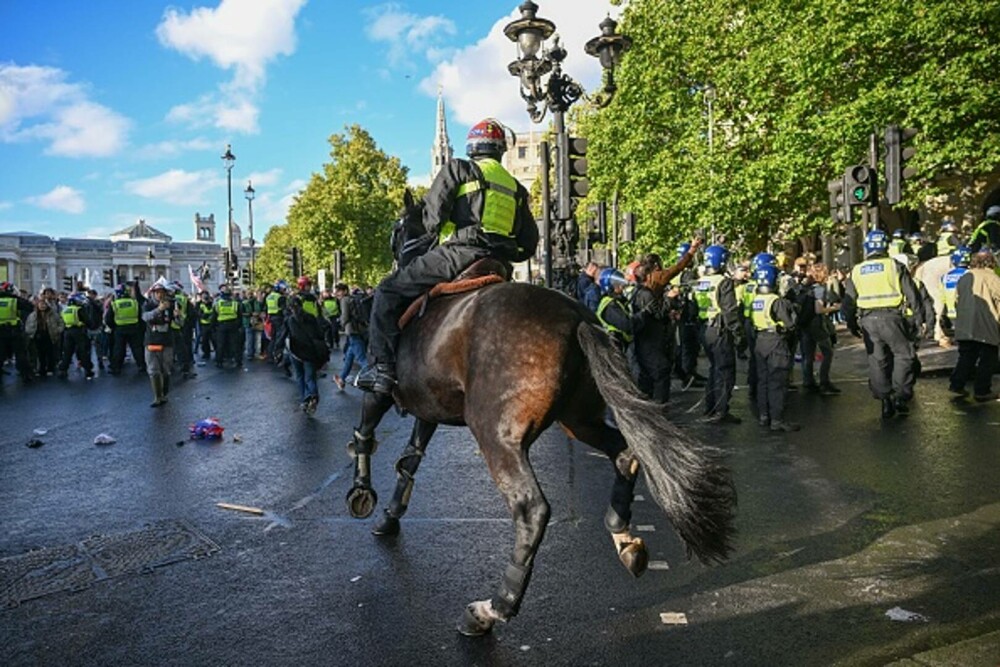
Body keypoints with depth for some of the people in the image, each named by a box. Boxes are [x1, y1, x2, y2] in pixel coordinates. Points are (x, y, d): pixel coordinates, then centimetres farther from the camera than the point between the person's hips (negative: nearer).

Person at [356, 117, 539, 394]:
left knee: (389, 291, 3)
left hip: (459, 253, -6)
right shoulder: (516, 188, 23)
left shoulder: (457, 169, 6)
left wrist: (431, 228, 18)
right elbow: (529, 245, 19)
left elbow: (431, 217, -4)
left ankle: (382, 366, -9)